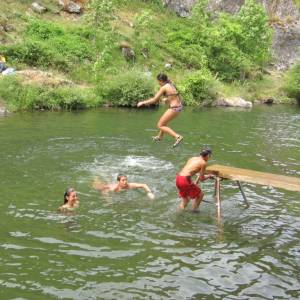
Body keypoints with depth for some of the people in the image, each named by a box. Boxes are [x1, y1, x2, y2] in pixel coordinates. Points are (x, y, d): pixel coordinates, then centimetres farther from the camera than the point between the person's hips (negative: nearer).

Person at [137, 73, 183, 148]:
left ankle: (177, 136, -12)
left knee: (160, 125, 1)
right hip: (179, 106, 9)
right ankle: (160, 136, 50)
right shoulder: (171, 85, 12)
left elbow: (154, 100, -9)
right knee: (164, 121, 30)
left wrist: (143, 102, 1)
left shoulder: (164, 87, -11)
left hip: (174, 108, -9)